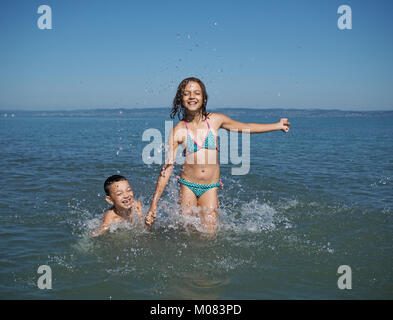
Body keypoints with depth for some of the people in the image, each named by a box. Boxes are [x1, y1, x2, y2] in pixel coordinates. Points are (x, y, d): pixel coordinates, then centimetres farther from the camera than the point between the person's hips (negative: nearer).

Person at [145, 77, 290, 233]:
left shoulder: (215, 120, -1)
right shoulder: (178, 131, -7)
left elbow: (246, 127, 15)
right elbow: (167, 168, -7)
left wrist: (278, 125, 21)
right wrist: (153, 204, -11)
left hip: (210, 188, 1)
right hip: (188, 186, -1)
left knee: (209, 234, -3)